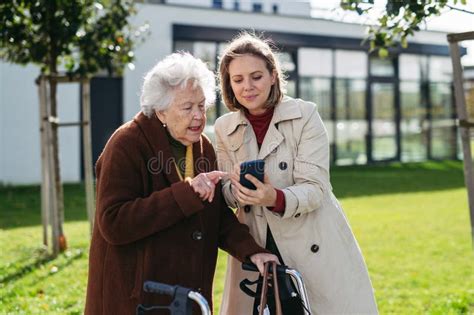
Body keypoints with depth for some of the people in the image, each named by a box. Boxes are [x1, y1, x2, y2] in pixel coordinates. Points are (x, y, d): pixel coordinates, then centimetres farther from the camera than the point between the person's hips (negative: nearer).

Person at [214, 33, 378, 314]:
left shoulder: (305, 115, -7)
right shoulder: (224, 128, 4)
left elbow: (315, 188, -13)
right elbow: (227, 194, 7)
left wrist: (276, 198, -33)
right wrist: (236, 189, -17)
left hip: (315, 251, -3)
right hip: (256, 253, 3)